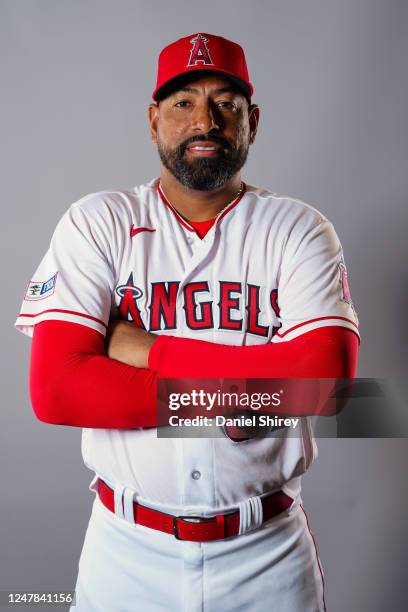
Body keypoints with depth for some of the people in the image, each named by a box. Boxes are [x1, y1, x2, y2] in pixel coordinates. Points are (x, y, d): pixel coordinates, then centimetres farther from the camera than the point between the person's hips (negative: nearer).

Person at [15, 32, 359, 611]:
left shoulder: (299, 230, -4)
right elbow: (53, 390, -15)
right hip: (128, 548, 0)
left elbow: (328, 378, -20)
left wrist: (150, 350, -18)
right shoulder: (98, 222, -5)